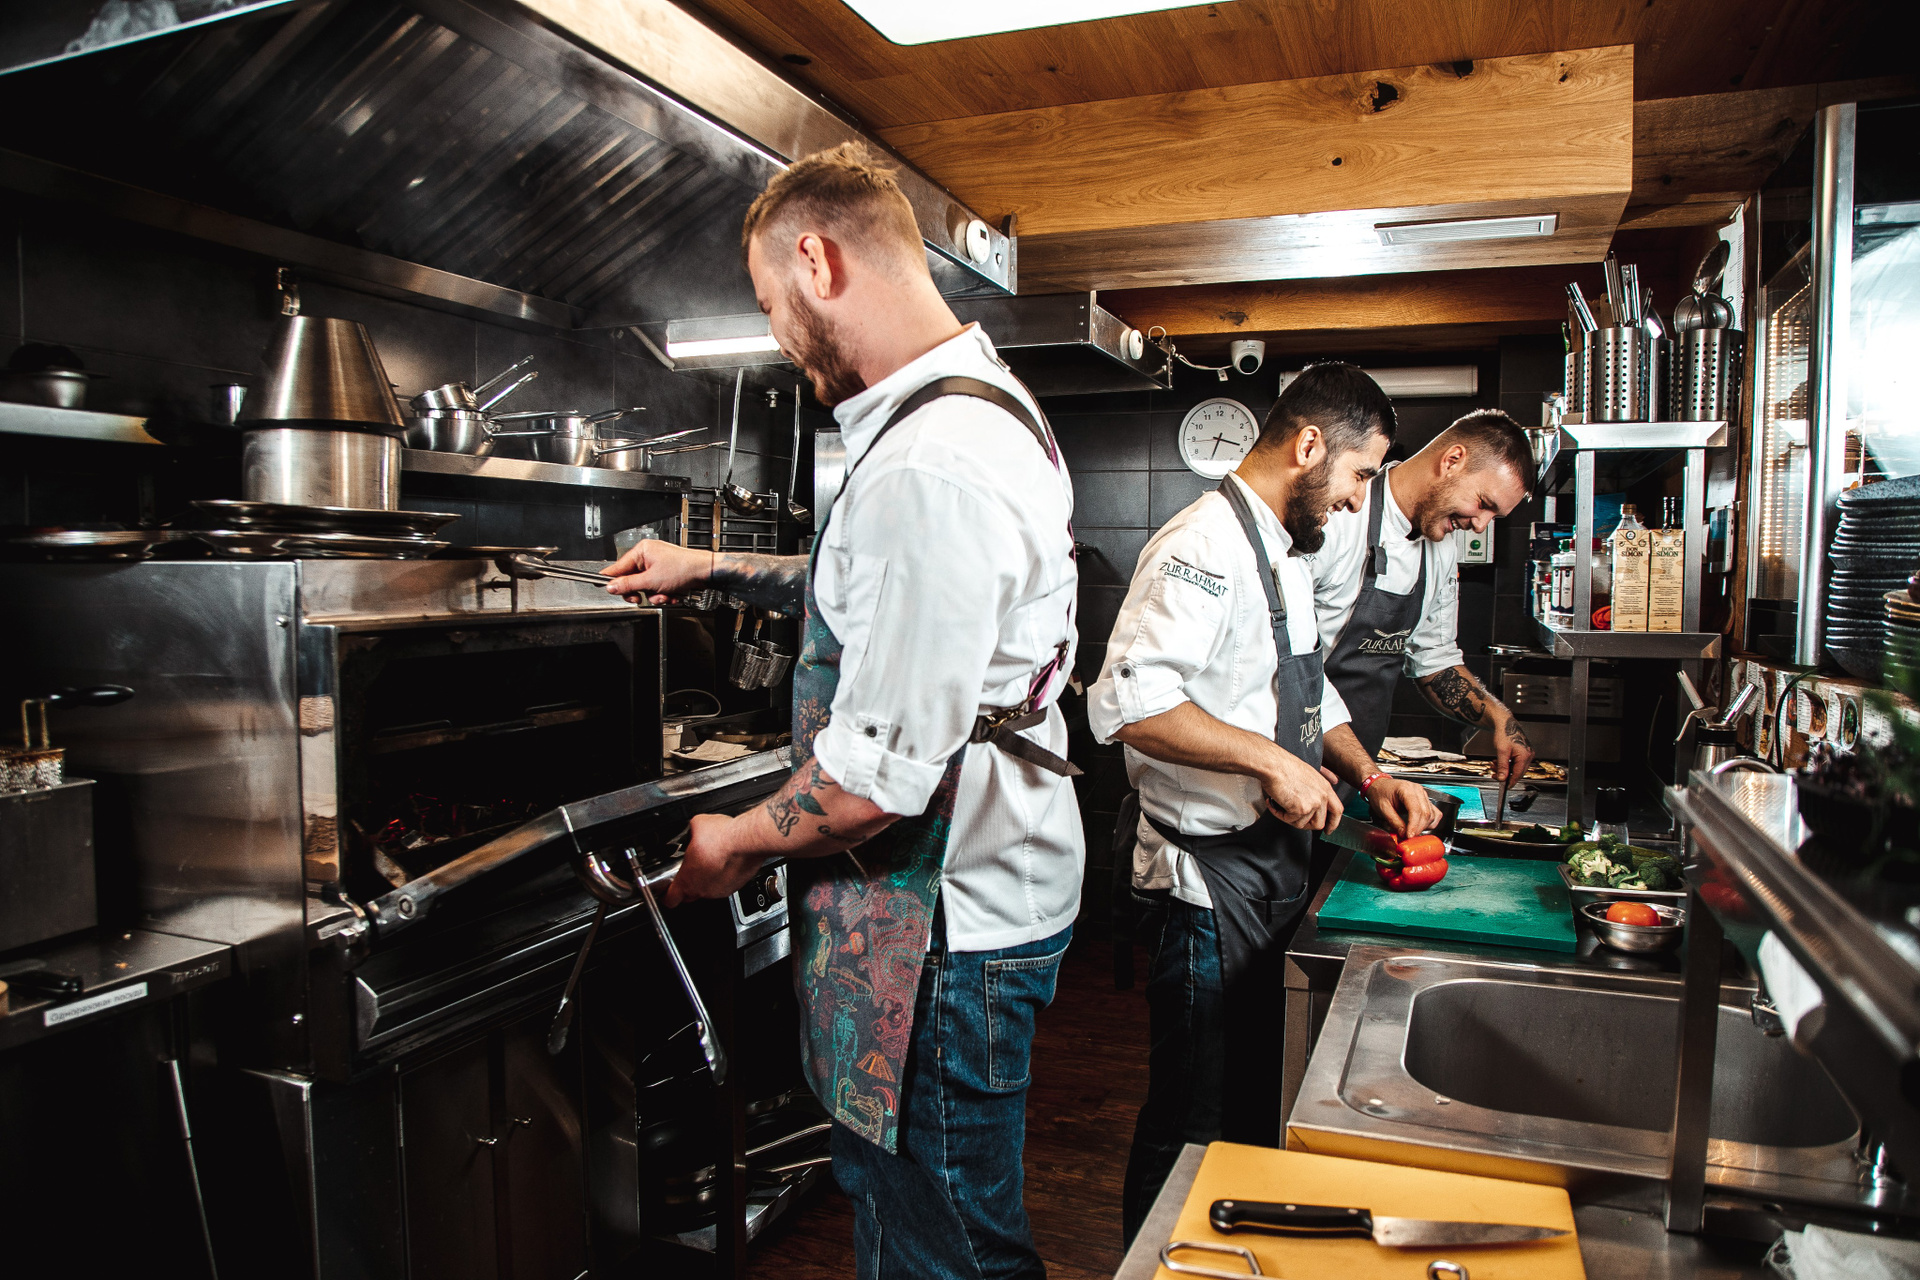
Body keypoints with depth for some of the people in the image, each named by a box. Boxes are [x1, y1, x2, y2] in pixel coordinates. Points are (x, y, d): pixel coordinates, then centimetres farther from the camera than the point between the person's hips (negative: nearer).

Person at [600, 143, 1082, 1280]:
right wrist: (718, 572, 26)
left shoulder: (930, 467, -27)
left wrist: (736, 845, -9)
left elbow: (880, 777, -27)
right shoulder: (982, 406, 9)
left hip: (950, 930, -10)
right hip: (986, 887, 10)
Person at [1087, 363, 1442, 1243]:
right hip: (1210, 878, -10)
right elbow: (1128, 700, -32)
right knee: (1193, 1123, 5)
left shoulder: (1283, 549, 14)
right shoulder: (1206, 544, -20)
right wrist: (1270, 759, -29)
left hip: (1274, 868, 10)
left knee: (1259, 1104, 23)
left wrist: (1369, 777, 12)